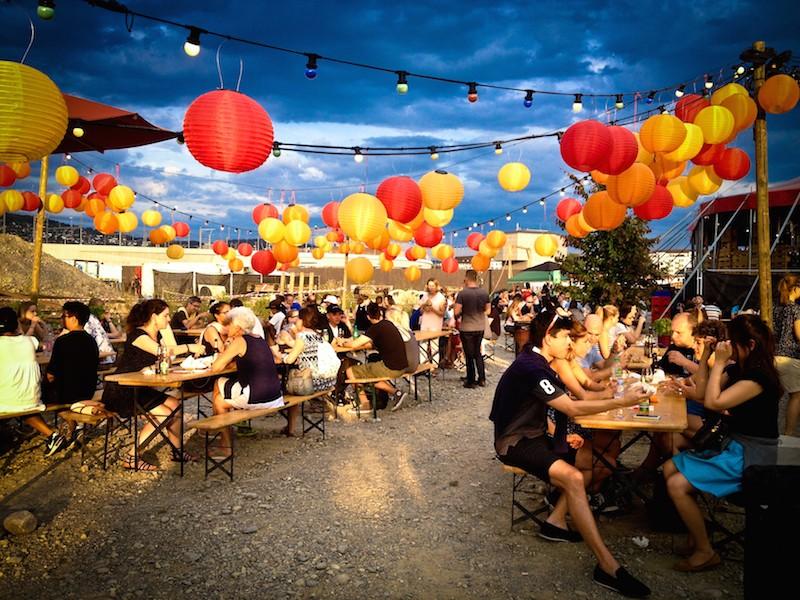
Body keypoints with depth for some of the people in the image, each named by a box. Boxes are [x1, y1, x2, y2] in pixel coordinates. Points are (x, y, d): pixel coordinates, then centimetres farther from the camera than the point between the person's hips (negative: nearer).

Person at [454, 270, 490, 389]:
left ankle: (471, 381, 13)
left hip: (466, 328, -4)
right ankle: (482, 379, 20)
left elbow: (457, 312, -16)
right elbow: (488, 310, 7)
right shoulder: (484, 292, -3)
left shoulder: (462, 293, -16)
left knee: (469, 355, 6)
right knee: (478, 353, 20)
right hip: (480, 327, 4)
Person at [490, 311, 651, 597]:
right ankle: (607, 566, -22)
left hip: (533, 434, 10)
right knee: (573, 478, -27)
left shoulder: (538, 361, 8)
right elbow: (572, 408, -25)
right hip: (515, 443, -10)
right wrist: (621, 401, -22)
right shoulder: (530, 368, -24)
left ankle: (556, 521, 3)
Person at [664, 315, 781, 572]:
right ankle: (694, 534, 13)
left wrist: (719, 363, -21)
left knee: (677, 484, -18)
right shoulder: (736, 368, 6)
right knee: (670, 467, 6)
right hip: (733, 443, 10)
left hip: (751, 455, -10)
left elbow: (713, 402, -28)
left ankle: (705, 552, 0)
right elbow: (703, 393, 10)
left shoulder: (759, 376, -21)